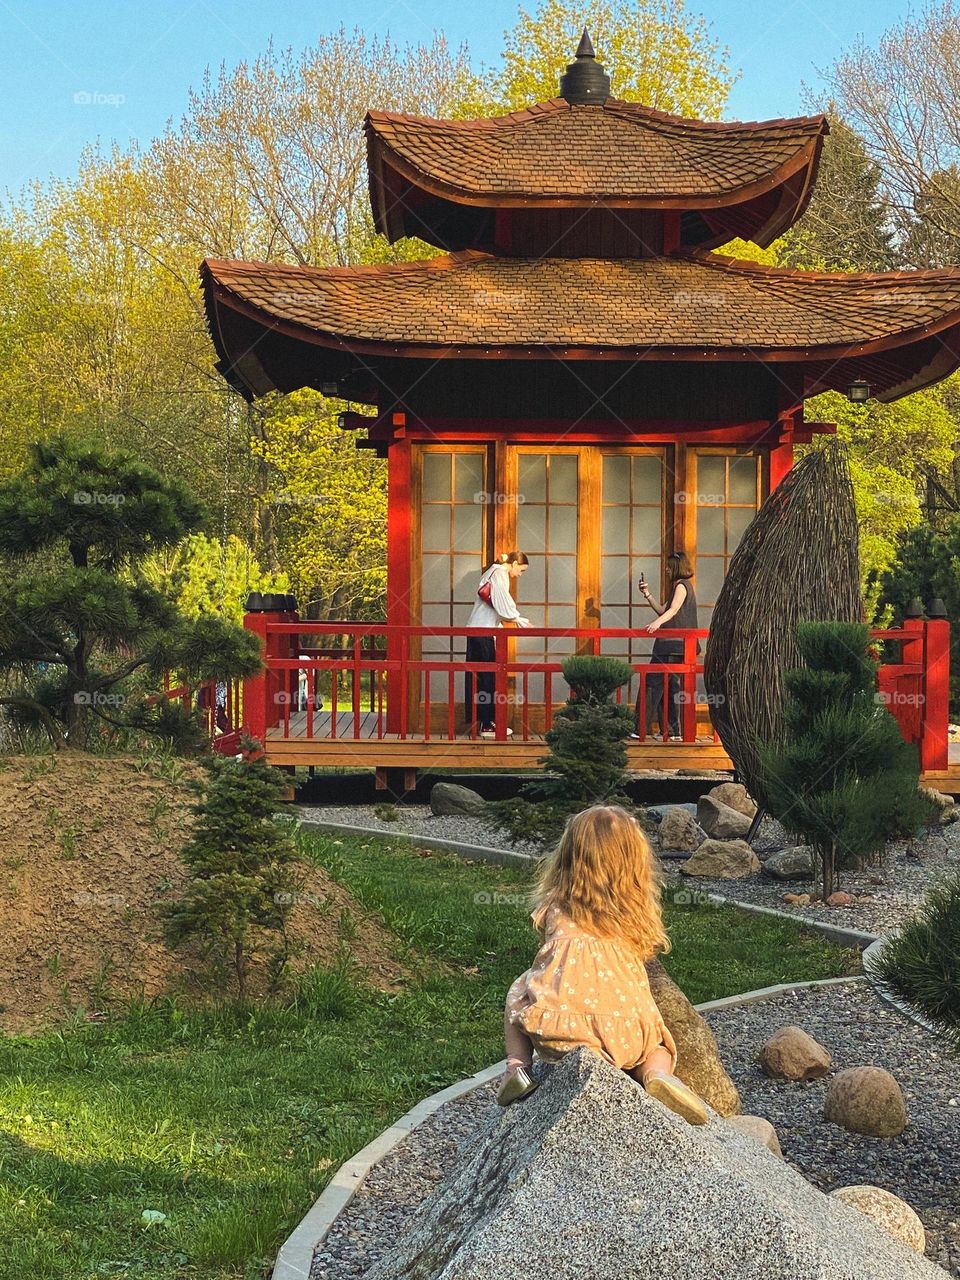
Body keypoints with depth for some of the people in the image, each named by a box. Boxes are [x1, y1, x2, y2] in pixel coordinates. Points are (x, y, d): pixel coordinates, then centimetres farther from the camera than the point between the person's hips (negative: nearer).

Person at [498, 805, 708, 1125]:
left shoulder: (555, 908, 9)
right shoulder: (636, 912, 7)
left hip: (553, 1028, 0)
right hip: (622, 1032, 0)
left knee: (518, 994, 31)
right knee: (658, 1045, 31)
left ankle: (518, 1065, 8)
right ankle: (658, 1074, -4)